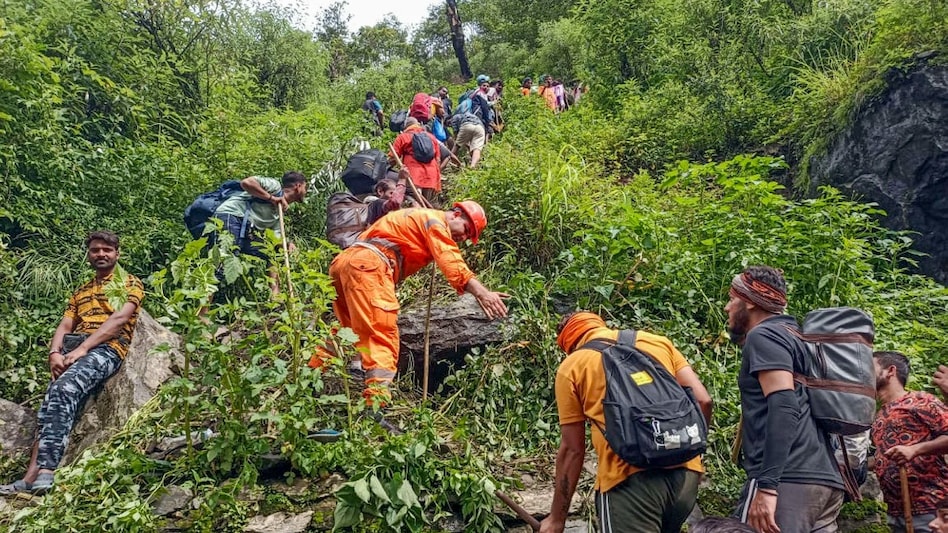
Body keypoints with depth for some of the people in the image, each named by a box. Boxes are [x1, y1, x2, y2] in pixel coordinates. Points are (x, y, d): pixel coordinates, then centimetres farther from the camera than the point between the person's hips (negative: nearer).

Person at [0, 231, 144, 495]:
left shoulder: (130, 283, 12)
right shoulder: (80, 292, 31)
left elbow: (119, 319, -4)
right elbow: (64, 327, 19)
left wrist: (83, 348, -15)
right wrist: (55, 352, -4)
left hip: (106, 348, -6)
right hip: (72, 350, 6)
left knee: (63, 389, -31)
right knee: (57, 394, -20)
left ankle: (42, 472, -41)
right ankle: (36, 473, -32)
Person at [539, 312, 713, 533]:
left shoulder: (571, 367, 6)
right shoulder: (658, 341, 17)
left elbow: (572, 449, 5)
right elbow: (702, 401, 9)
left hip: (629, 477, -5)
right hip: (684, 472, 5)